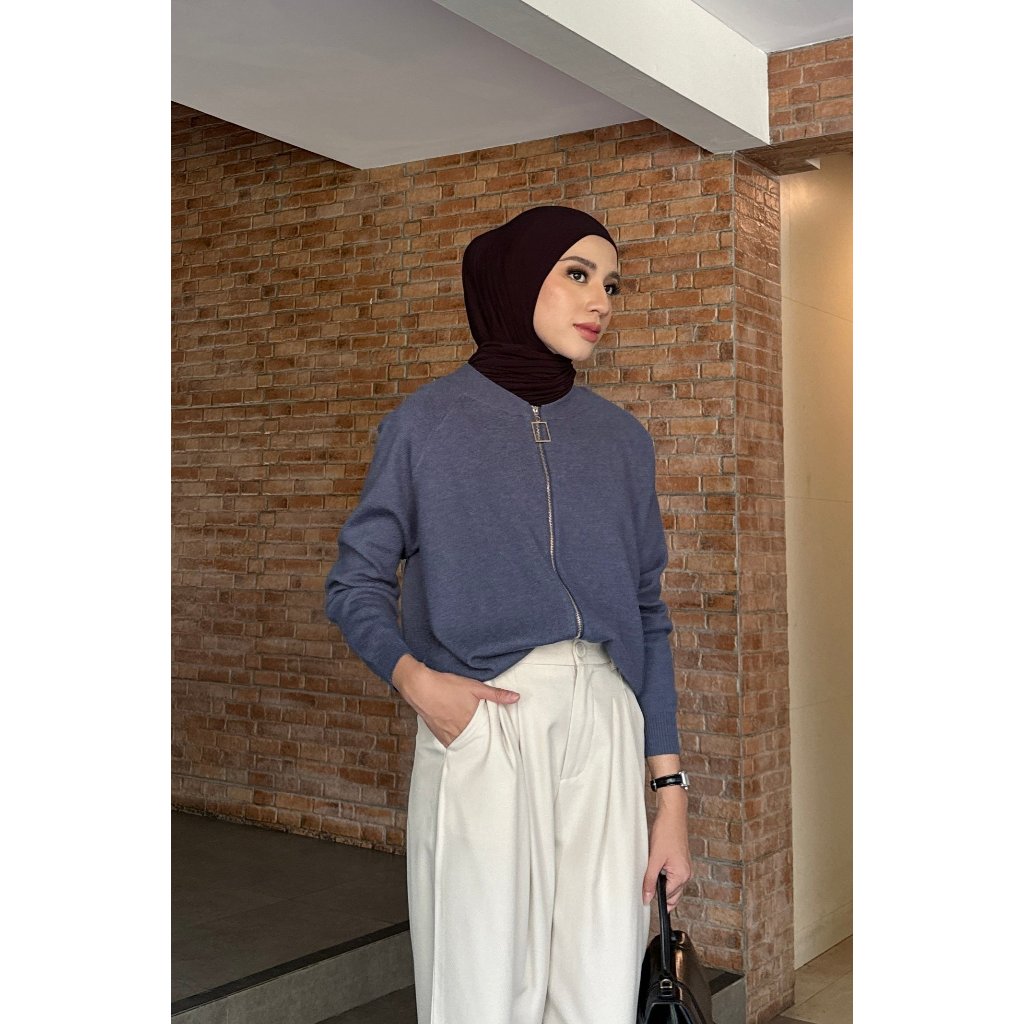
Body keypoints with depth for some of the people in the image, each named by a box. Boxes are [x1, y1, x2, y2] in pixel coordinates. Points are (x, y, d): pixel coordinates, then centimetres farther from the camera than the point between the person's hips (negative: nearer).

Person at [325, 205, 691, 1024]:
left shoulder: (621, 440, 11)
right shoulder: (426, 424, 2)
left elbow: (647, 615, 11)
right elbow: (356, 583, 4)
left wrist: (672, 794, 6)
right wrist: (415, 678, -16)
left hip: (603, 732, 3)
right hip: (477, 729, -3)